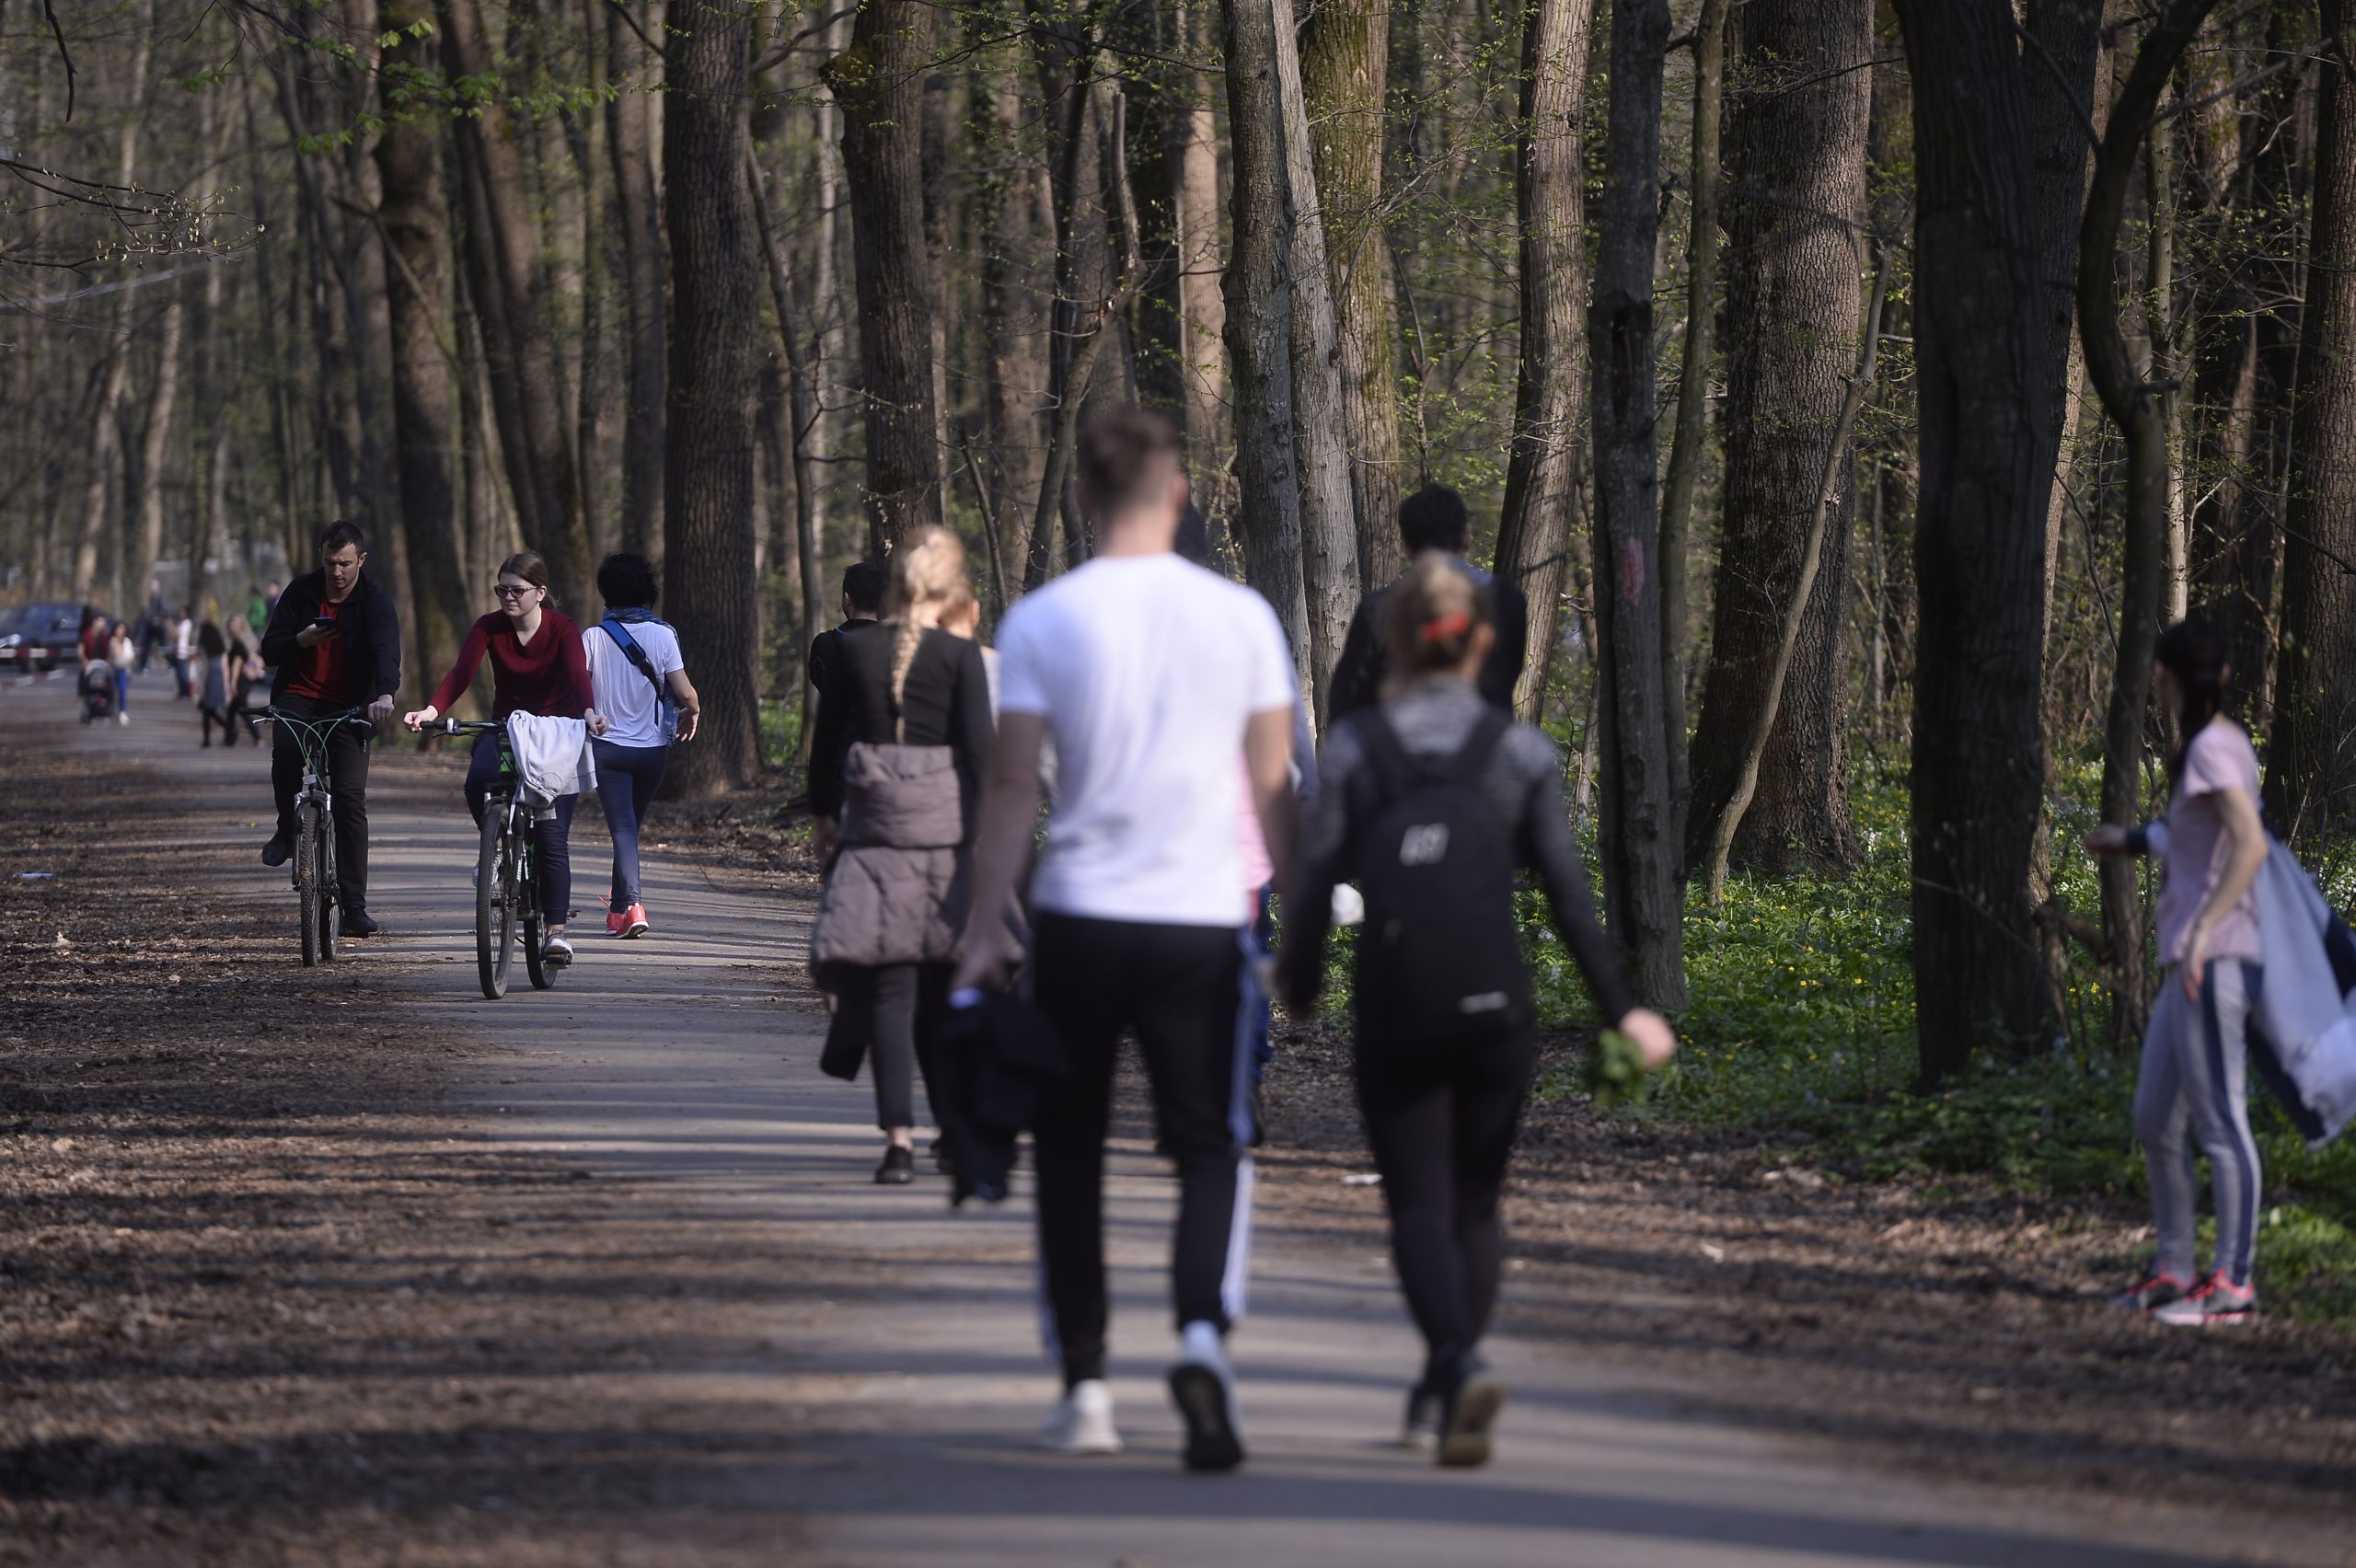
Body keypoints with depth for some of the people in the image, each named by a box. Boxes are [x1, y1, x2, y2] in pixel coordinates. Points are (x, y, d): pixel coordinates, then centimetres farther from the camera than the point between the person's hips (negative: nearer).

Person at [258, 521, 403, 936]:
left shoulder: (375, 602, -8)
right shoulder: (302, 591, 0)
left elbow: (387, 650, -25)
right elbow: (270, 648, 2)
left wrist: (385, 694, -45)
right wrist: (301, 640, -21)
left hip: (348, 709, -1)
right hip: (298, 696, 1)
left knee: (351, 799, -10)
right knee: (285, 750, -33)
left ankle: (353, 906, -7)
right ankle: (287, 829, -5)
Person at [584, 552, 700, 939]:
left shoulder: (594, 638, -6)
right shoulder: (662, 635, -7)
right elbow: (684, 692, -11)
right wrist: (692, 712, 11)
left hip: (607, 745, -1)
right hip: (652, 747, 1)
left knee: (622, 827, -4)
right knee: (634, 822, 19)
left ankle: (630, 905, -19)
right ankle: (621, 900, 30)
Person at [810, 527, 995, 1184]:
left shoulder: (853, 650, 1)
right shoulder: (960, 656, -6)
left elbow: (827, 740, 8)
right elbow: (980, 747, -8)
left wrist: (825, 814, 20)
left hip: (874, 827, 1)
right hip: (946, 827, -1)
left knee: (889, 988, 0)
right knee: (941, 991, 12)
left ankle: (899, 1136, -12)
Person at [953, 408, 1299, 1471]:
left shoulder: (1041, 621, -3)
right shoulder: (1240, 617, 1)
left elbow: (1012, 786, -4)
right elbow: (1273, 787, 4)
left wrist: (984, 930, 1)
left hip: (1077, 918, 0)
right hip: (1201, 923, 0)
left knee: (1069, 1152, 14)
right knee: (1211, 1148, 6)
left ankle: (1084, 1385, 16)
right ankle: (1203, 1333, -20)